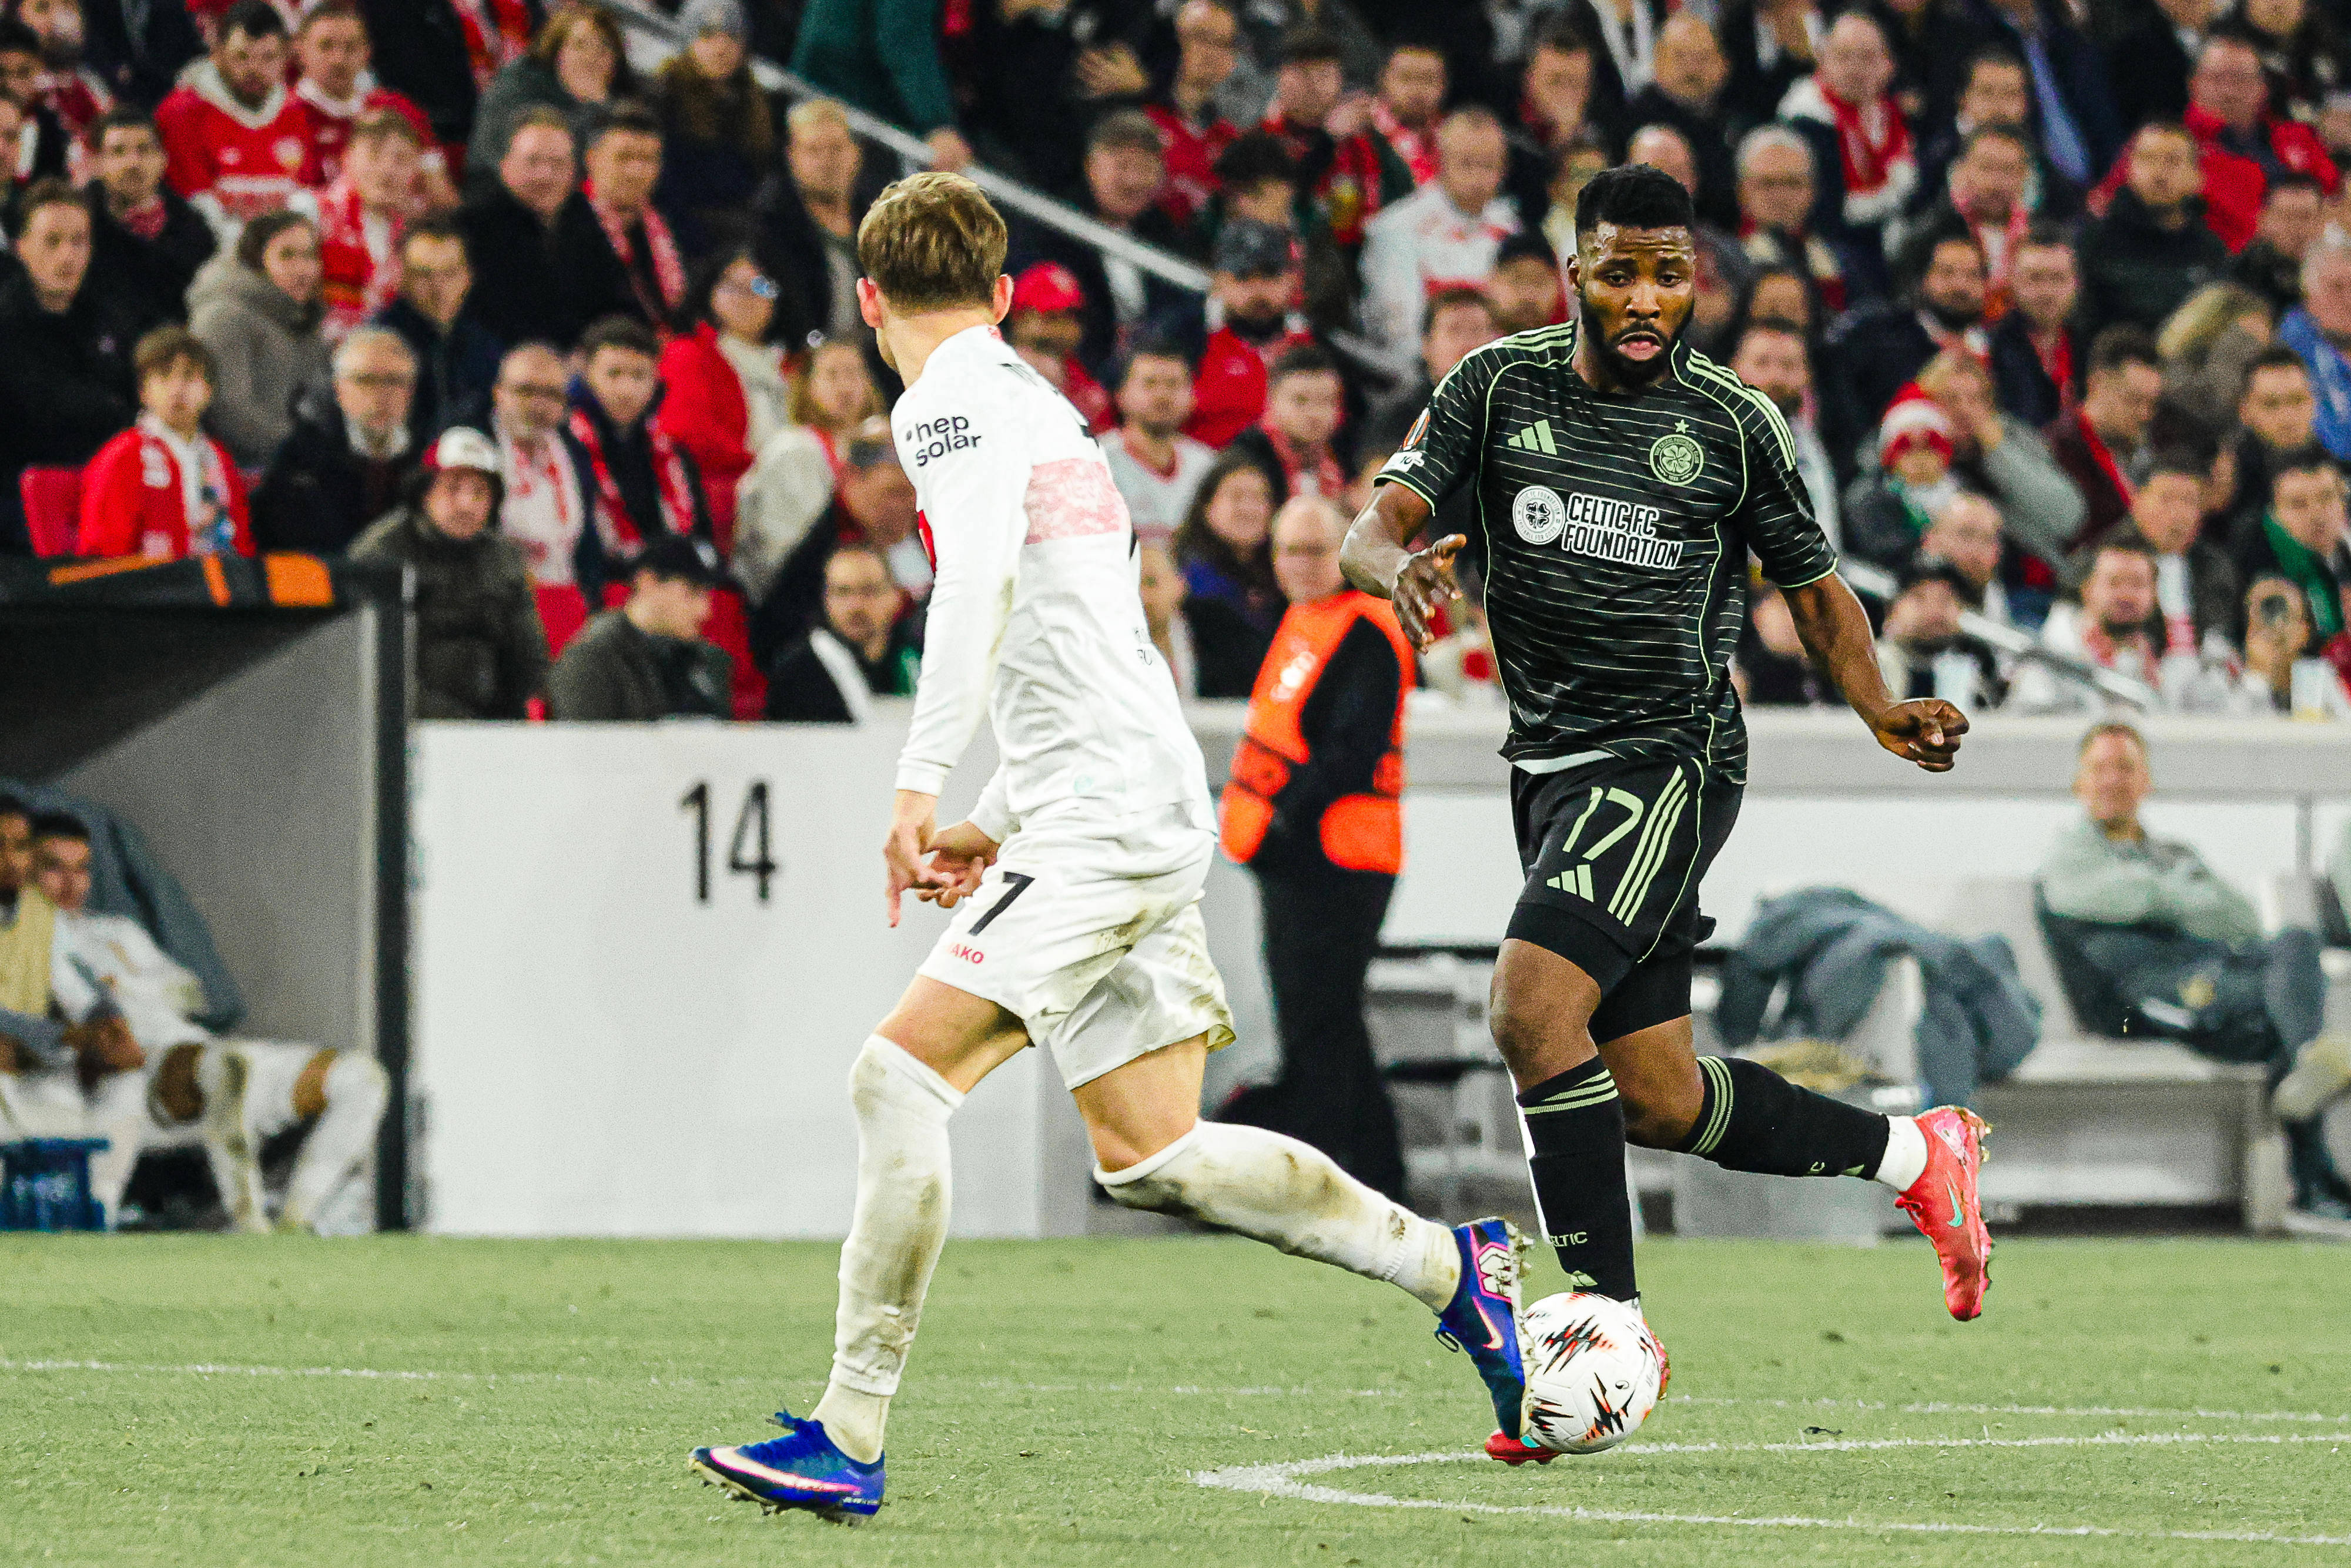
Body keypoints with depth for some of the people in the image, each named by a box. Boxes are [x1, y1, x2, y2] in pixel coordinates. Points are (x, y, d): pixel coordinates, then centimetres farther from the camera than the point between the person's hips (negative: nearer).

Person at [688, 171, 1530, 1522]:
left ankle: (849, 1444, -20)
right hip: (1148, 813, 9)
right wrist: (1001, 825, 28)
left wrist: (922, 782, -29)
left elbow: (981, 574, -24)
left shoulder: (953, 400, -5)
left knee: (901, 1077, -15)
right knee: (1149, 1157, 14)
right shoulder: (1042, 408, 24)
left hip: (1104, 819, -9)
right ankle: (1450, 1265, 23)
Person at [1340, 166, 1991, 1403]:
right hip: (1551, 766, 5)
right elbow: (1377, 525, -5)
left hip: (1669, 758, -5)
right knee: (1655, 1102, 7)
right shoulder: (1499, 386, 4)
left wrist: (1883, 712, -6)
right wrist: (1396, 563, -30)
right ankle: (1911, 1155, 30)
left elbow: (1814, 588, 11)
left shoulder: (1732, 423, -1)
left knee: (1534, 1009, -24)